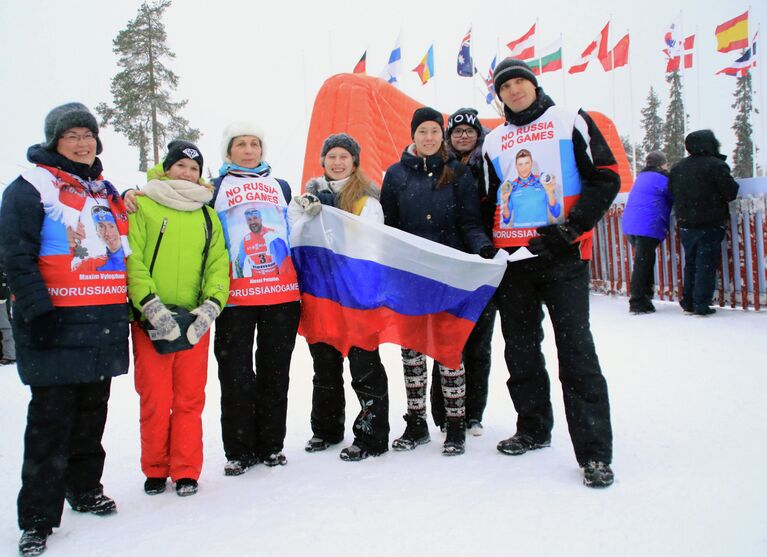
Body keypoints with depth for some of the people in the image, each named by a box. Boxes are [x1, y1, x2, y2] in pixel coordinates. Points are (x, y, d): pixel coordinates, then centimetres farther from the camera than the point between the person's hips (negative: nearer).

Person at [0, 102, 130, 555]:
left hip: (104, 324, 6)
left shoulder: (106, 192, 18)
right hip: (57, 323, -6)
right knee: (51, 419, -3)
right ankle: (38, 517, 6)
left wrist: (127, 307, 19)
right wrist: (37, 310, -18)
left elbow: (125, 251, 23)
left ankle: (85, 487, 31)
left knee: (92, 413, 15)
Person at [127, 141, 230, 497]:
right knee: (155, 399, 2)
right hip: (151, 321, -3)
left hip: (195, 322, 3)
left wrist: (210, 307, -7)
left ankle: (186, 471, 18)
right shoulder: (141, 206, 4)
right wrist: (152, 307, -15)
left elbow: (218, 264, 9)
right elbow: (132, 260, -5)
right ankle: (155, 470, 20)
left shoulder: (208, 217, 16)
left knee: (190, 399, 5)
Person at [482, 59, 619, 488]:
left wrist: (572, 228, -13)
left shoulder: (570, 121, 6)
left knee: (575, 347, -8)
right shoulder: (494, 142, 17)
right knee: (520, 346, 9)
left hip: (562, 255, -4)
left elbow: (605, 177, 0)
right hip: (512, 256, 5)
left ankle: (595, 452, -3)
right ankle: (533, 429, 25)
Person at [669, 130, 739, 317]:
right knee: (706, 264, -2)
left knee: (690, 264, 15)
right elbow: (731, 192, -12)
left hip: (686, 225, 6)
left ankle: (688, 302, 18)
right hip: (710, 225, -6)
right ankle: (701, 305, -2)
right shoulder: (716, 165, -13)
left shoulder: (677, 168, 6)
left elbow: (672, 193, 12)